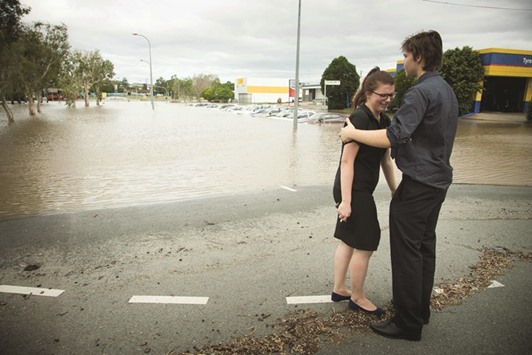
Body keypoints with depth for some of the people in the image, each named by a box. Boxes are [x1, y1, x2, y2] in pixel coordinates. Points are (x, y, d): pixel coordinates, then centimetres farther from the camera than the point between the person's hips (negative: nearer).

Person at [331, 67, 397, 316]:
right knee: (365, 244, 2)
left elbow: (385, 159, 17)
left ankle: (339, 289, 31)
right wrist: (346, 201, -24)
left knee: (349, 240, 16)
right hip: (354, 191, -9)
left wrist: (394, 191, 19)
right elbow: (347, 161, -22)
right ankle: (358, 298, 20)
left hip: (362, 190, 9)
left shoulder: (383, 120, 9)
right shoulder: (360, 118, -18)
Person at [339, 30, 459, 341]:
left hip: (418, 183, -10)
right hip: (439, 179, 10)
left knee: (407, 251, -2)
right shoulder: (447, 90, 14)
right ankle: (421, 309, 31)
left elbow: (394, 137, -25)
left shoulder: (421, 92, -17)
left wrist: (353, 133, -14)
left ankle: (408, 323, 9)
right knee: (425, 246, 17)